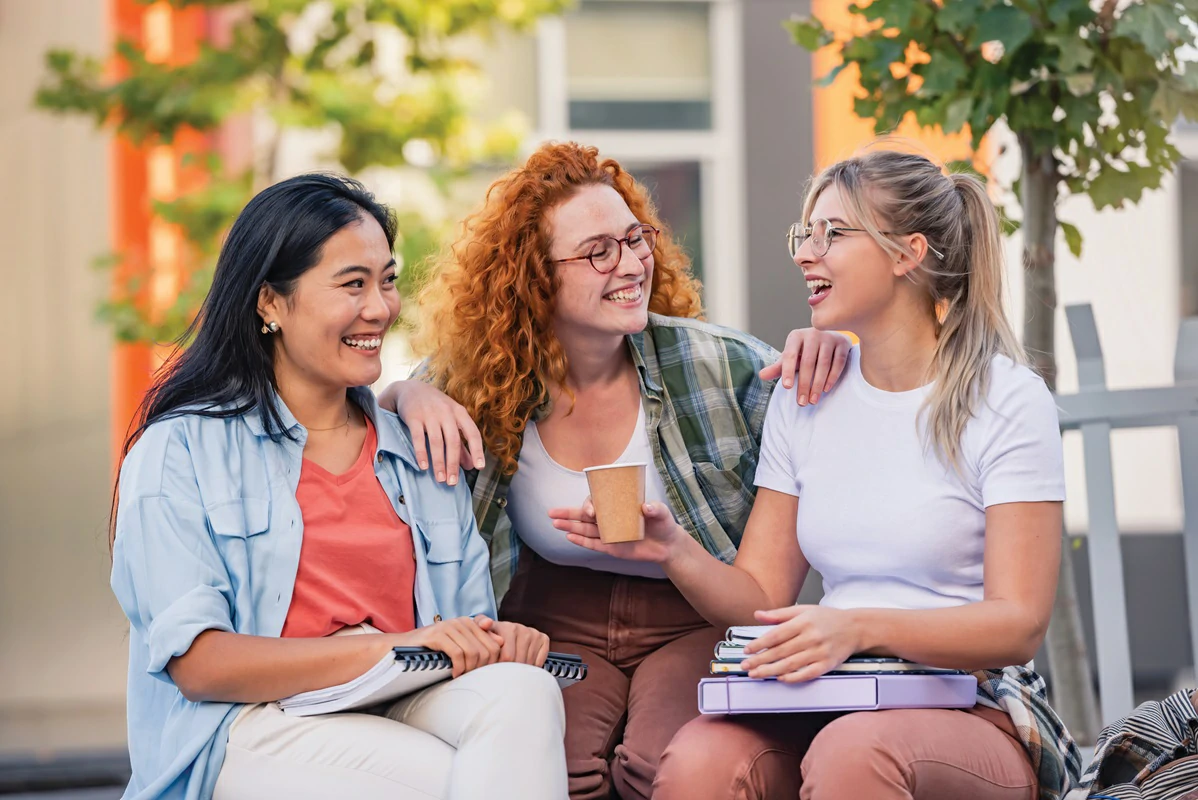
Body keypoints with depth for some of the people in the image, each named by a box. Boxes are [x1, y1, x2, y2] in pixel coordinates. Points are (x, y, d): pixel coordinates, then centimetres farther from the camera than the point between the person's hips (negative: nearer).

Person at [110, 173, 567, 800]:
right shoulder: (180, 449, 4)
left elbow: (469, 624, 20)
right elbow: (197, 664, -8)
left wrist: (504, 640, -7)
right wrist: (389, 648, -18)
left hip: (400, 713, 6)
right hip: (257, 726, -6)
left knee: (524, 691, -30)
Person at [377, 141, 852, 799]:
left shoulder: (716, 364, -8)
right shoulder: (481, 379, -5)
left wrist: (824, 356, -18)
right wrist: (408, 398, -14)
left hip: (694, 621, -1)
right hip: (555, 624, 1)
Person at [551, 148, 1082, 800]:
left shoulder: (1007, 401, -3)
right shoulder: (802, 397, 14)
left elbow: (1018, 624, -10)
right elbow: (761, 600, 12)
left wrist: (861, 627, -25)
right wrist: (675, 552, -9)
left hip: (975, 715, -4)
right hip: (831, 707, 4)